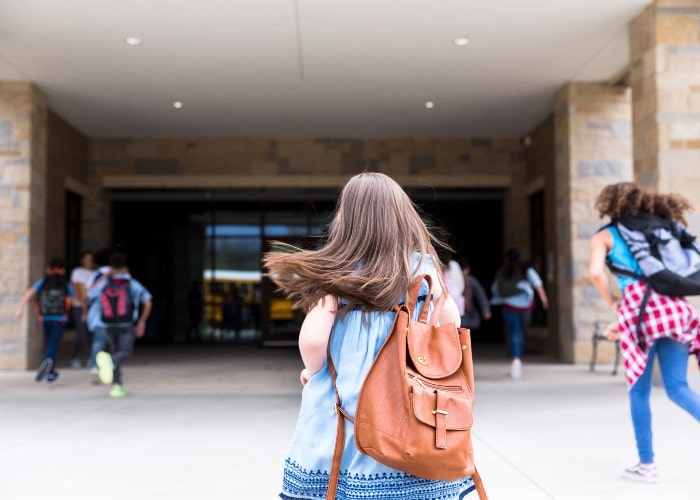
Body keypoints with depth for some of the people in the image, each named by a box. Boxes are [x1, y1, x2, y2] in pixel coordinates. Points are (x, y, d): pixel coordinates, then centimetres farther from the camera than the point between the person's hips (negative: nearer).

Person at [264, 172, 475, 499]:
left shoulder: (338, 272, -8)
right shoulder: (422, 264, 0)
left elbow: (313, 341, -13)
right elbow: (451, 321, 8)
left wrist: (312, 372, 8)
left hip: (347, 405, -2)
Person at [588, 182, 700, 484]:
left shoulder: (605, 236, 12)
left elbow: (596, 272, -7)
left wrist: (613, 304, 8)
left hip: (641, 307, -4)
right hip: (676, 307, 4)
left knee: (639, 392, 8)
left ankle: (646, 465, 11)